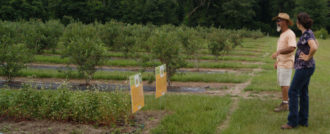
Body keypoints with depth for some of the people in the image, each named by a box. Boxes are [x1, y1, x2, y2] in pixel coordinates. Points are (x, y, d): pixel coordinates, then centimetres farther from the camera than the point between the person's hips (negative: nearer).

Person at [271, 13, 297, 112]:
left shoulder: (290, 34, -15)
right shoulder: (282, 34, 17)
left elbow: (292, 48, -29)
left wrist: (278, 52, -35)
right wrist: (277, 61, 23)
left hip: (286, 63, -10)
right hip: (281, 63, 10)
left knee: (284, 84, -7)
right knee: (282, 83, 13)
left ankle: (285, 104, -1)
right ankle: (287, 101, 21)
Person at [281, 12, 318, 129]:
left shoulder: (307, 34, -20)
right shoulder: (308, 32, 10)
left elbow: (314, 47, -37)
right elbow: (317, 44, 27)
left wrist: (308, 57, -20)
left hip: (304, 67, -10)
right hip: (305, 67, 10)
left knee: (293, 92, -7)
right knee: (303, 92, 13)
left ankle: (292, 121, -4)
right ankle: (303, 120, 18)